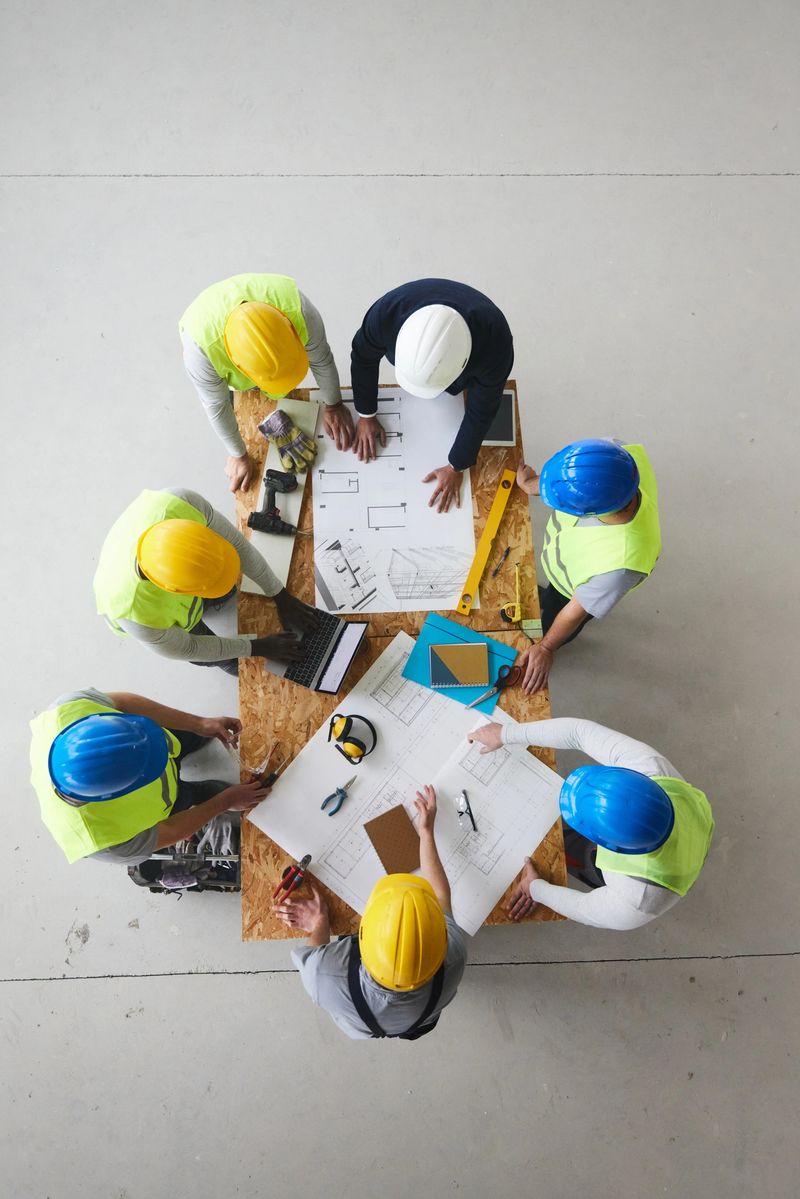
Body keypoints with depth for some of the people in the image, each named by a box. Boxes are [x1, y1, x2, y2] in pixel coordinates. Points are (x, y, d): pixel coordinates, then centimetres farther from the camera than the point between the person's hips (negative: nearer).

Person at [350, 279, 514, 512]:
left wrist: (456, 467, -20)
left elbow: (481, 411, -29)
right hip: (409, 352, 2)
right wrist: (366, 415, -12)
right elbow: (363, 358, -21)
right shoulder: (387, 312, -44)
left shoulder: (494, 344, -46)